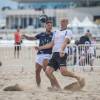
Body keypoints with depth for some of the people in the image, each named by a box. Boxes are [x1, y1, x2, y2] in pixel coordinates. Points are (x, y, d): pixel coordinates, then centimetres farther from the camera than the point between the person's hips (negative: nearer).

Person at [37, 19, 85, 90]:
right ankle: (56, 87, 4)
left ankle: (78, 78, -6)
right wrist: (40, 48, 25)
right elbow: (51, 44, 31)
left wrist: (62, 50, -29)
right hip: (54, 54, 7)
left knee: (63, 71, -25)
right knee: (48, 71, -6)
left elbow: (65, 42, -11)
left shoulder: (68, 32, 7)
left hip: (62, 54, -7)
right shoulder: (56, 32, 27)